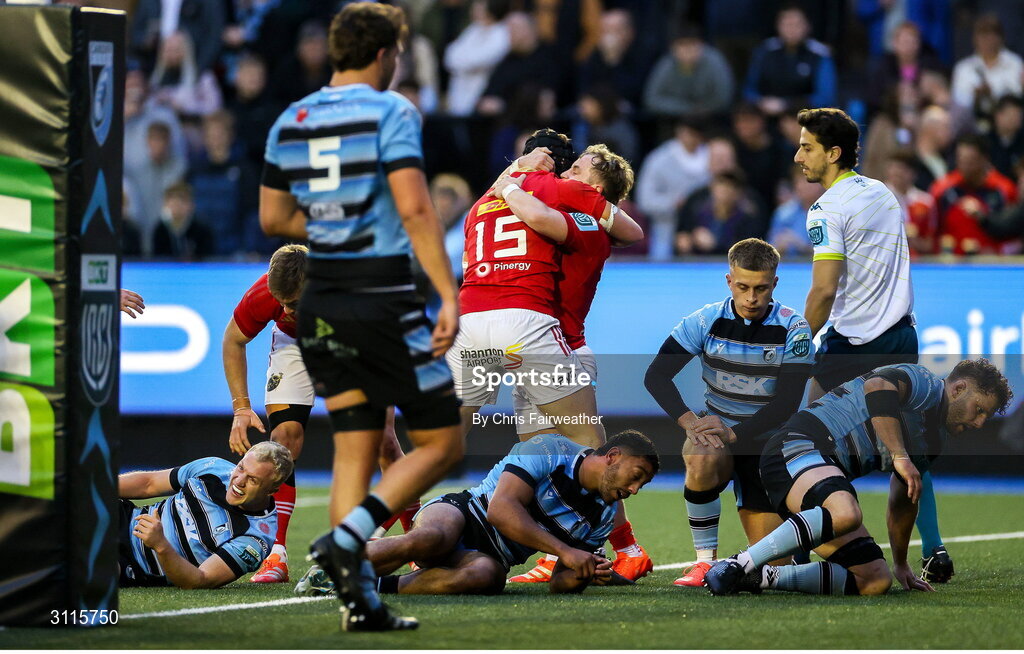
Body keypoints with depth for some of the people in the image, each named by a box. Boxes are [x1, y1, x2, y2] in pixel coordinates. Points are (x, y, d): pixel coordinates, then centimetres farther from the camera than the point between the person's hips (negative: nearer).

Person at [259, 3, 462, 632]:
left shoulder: (290, 121, 10)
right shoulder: (391, 112, -9)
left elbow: (273, 217, 15)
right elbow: (415, 208, -18)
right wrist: (450, 297, -20)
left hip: (322, 307, 6)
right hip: (384, 304, -6)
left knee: (354, 450, 11)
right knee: (442, 445, 4)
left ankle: (359, 599, 3)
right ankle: (347, 537, -13)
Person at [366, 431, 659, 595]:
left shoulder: (603, 517, 10)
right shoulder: (549, 450, -10)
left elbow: (558, 583, 10)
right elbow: (501, 508, -20)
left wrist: (583, 576, -15)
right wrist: (565, 550, -24)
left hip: (490, 556, 4)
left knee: (484, 574, -36)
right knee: (430, 538, -42)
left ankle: (379, 585, -31)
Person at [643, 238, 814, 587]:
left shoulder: (793, 330, -11)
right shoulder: (706, 321, -9)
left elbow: (787, 403, -17)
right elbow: (656, 376, -11)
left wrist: (734, 434, -29)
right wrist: (689, 421, -27)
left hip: (766, 440, 0)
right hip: (714, 427, 0)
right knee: (702, 461, -38)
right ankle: (705, 559, -20)